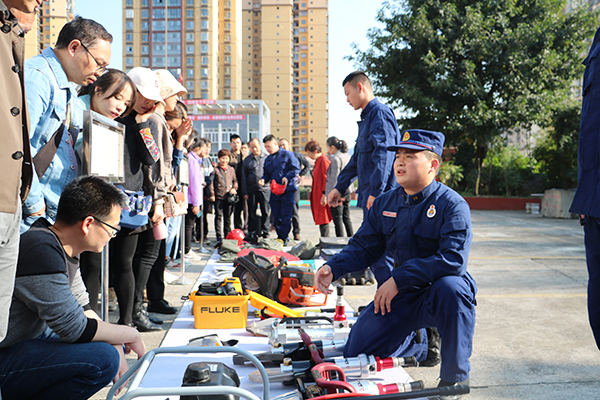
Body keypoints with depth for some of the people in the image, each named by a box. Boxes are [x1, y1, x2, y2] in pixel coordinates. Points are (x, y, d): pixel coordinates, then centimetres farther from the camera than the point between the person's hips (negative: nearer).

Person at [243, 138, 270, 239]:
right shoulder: (247, 160, 11)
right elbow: (244, 177, 12)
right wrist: (245, 192, 5)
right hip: (251, 190, 1)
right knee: (252, 212, 4)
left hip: (264, 189, -1)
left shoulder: (267, 157, 8)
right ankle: (252, 232, 12)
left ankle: (265, 232, 10)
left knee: (266, 212, 0)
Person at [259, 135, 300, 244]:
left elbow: (296, 168, -4)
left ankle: (283, 238, 0)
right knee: (276, 216, 6)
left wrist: (287, 177, -17)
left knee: (286, 216, -6)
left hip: (287, 190, -6)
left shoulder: (287, 154, 0)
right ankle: (279, 236, 16)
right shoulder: (268, 160, 18)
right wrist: (263, 179, -1)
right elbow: (267, 174, 21)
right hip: (274, 191, 6)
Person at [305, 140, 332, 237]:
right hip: (317, 196, 10)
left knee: (323, 220, -6)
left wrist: (324, 194, -21)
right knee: (320, 219, 12)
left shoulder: (324, 161, -15)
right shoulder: (318, 161, 16)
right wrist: (312, 191, 21)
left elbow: (326, 178, -19)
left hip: (322, 196, -10)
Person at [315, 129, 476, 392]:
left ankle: (454, 380, -17)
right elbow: (363, 247, 8)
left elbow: (454, 259, -28)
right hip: (401, 294, 5)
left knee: (450, 287, -40)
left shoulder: (451, 205, -15)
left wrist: (398, 279, -32)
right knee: (356, 352, -5)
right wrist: (333, 267, -12)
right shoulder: (385, 204, 3)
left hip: (442, 291, -4)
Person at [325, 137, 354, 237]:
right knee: (346, 218, 15)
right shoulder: (348, 156, 9)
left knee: (337, 219, -2)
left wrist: (328, 195, -14)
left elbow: (334, 179, -17)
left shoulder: (336, 158, -16)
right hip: (347, 191, 8)